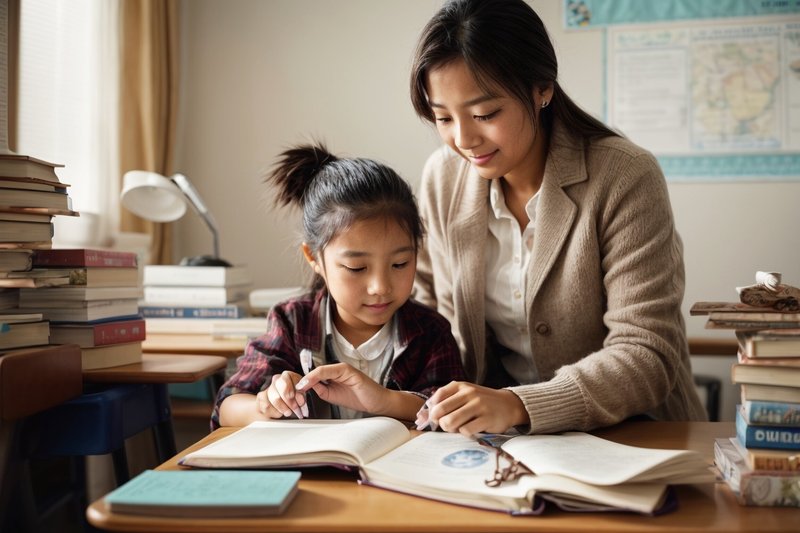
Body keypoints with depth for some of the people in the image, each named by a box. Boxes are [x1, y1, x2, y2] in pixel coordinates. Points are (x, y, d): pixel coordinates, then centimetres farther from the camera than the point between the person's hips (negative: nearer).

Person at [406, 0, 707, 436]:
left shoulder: (625, 178, -16)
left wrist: (517, 405, -33)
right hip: (496, 437, 3)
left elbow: (646, 357, -19)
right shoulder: (441, 179, -2)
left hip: (629, 438, -2)